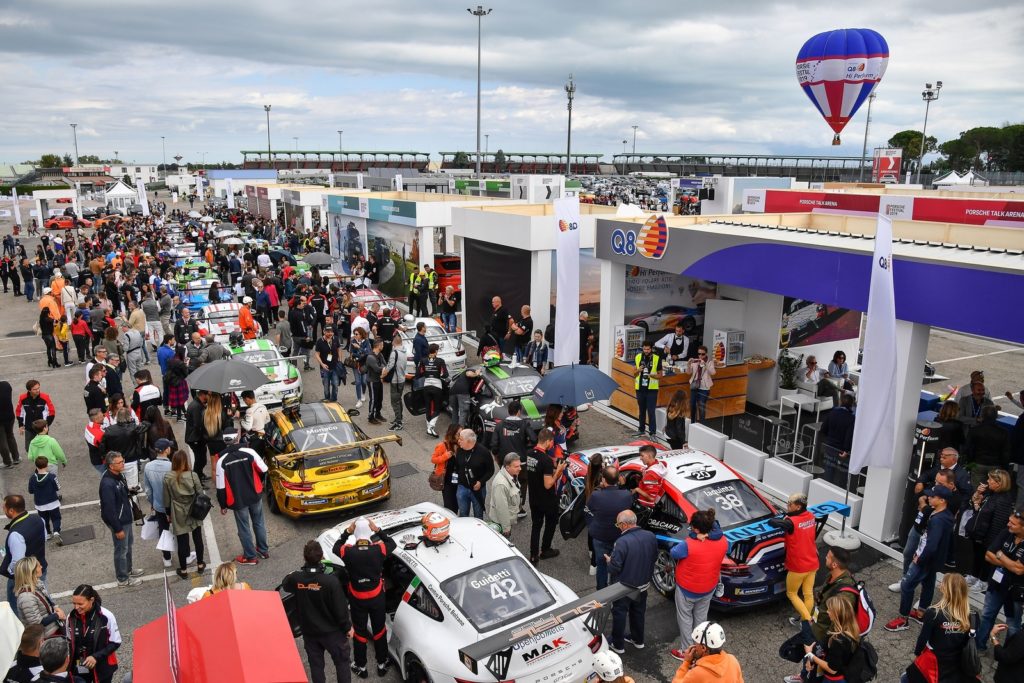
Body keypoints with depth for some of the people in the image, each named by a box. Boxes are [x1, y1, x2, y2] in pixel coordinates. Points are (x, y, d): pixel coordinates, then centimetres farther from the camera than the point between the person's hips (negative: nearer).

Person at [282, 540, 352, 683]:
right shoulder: (331, 580, -29)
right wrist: (347, 627, -4)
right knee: (342, 661, 17)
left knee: (315, 664, 21)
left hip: (309, 631, 3)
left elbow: (285, 585, 8)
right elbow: (340, 608, -20)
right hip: (332, 631, -3)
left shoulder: (296, 578, -19)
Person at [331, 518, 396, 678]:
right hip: (377, 597, 0)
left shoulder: (349, 552, -24)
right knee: (379, 629, 20)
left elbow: (335, 548, 0)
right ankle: (382, 663, 36)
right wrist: (378, 530, -8)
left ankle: (360, 666, 34)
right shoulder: (378, 550, -24)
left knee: (359, 632, 18)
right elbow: (392, 543, -1)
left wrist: (347, 531, -5)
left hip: (357, 599, 0)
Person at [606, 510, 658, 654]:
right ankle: (638, 640, 43)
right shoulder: (650, 536, -11)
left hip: (624, 587, -6)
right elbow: (654, 558, 3)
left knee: (619, 615, 15)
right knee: (639, 612, 25)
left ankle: (618, 645, 29)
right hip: (643, 584, 6)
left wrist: (609, 560, -5)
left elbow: (614, 568, -26)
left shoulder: (622, 542, -32)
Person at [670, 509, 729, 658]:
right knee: (701, 617, 25)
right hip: (709, 588, 5)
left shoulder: (689, 545, -34)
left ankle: (686, 651, 26)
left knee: (685, 619, 16)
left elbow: (673, 553, -16)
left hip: (687, 589, -5)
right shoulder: (723, 541, -17)